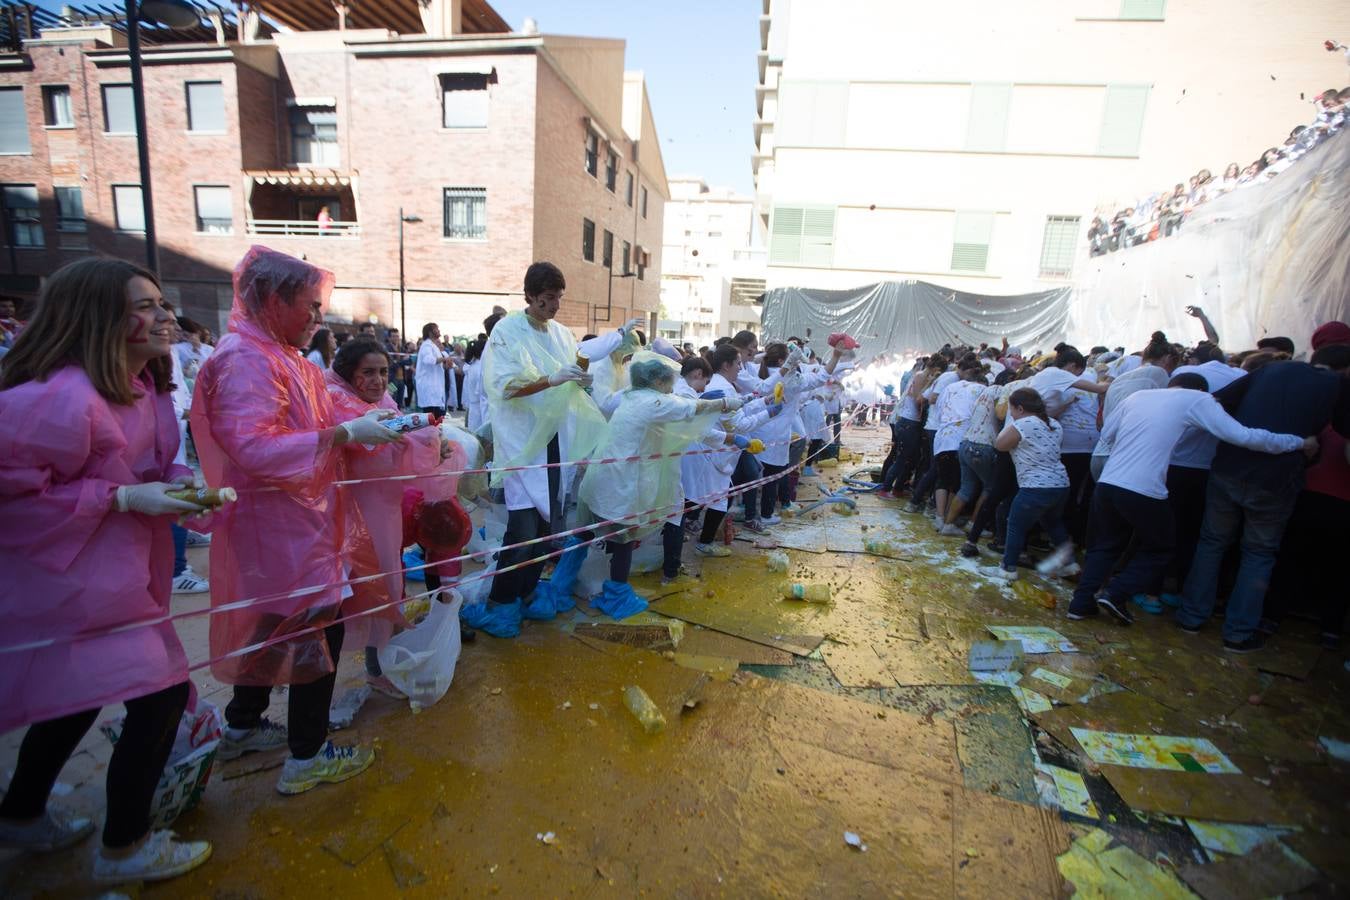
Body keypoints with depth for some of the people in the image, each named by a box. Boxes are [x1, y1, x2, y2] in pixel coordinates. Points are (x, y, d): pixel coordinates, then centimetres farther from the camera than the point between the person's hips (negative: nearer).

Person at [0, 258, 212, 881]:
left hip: (117, 570, 10)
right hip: (76, 578, -9)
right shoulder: (64, 398, -27)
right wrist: (123, 498, -24)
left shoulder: (144, 387, 2)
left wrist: (178, 478, -4)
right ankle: (124, 850, 18)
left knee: (75, 696, 25)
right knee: (160, 695, -5)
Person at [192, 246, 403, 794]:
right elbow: (255, 448, -29)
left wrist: (363, 427, 7)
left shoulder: (272, 355, 12)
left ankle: (243, 727, 40)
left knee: (268, 625, 22)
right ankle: (307, 758, 13)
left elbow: (294, 431, 19)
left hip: (281, 522, 11)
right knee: (320, 629, -1)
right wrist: (345, 433, -27)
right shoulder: (246, 359, -20)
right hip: (280, 527, -11)